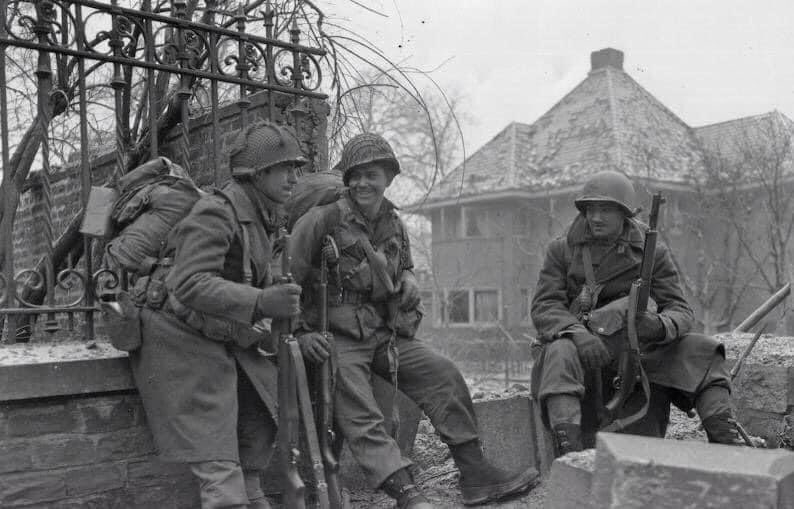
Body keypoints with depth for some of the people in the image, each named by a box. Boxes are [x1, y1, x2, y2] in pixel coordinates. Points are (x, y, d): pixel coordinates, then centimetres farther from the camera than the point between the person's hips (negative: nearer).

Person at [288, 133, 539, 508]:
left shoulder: (393, 223, 12)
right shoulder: (323, 218, -9)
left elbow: (405, 267, 30)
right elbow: (288, 278, -11)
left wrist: (408, 281, 5)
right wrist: (301, 331, -15)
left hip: (387, 334, 6)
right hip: (337, 337, -6)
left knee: (444, 375, -5)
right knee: (360, 418, -22)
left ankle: (476, 476, -1)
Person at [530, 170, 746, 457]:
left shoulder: (651, 253, 4)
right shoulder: (562, 251, 2)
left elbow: (680, 310, -4)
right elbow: (544, 307, -8)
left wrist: (660, 325, -31)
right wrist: (578, 334, -31)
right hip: (582, 347, -2)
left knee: (701, 350, -15)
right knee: (560, 353, -36)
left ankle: (726, 441, -19)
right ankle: (568, 452, -49)